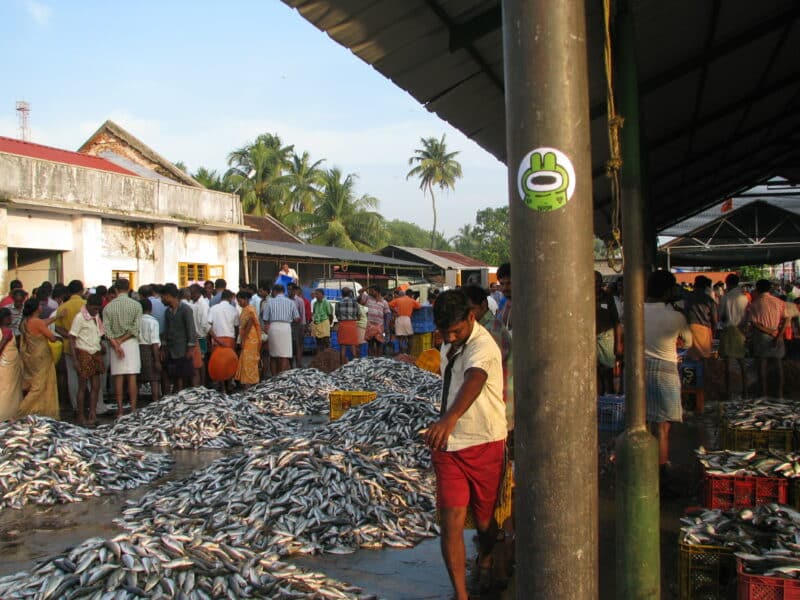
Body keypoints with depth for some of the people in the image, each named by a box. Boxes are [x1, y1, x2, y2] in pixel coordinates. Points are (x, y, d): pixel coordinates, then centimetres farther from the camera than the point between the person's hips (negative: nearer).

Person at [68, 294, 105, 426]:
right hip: (84, 354, -7)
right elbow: (72, 339, -11)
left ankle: (92, 415, 11)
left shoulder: (96, 317, 11)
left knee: (96, 386, 5)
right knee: (83, 386, 0)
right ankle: (81, 417, 8)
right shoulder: (80, 318, -10)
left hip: (95, 354, 7)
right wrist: (75, 360, -15)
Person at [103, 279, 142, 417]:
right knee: (132, 377, 0)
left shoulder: (108, 307, 2)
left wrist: (116, 344, -11)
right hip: (131, 343, -1)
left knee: (118, 378, 4)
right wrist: (122, 340, -8)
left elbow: (106, 329, -7)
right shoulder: (136, 305, -2)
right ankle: (133, 409, 0)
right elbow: (136, 328, -11)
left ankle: (120, 410, 6)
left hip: (114, 344, 1)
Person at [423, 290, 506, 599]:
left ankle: (485, 563, 44)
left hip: (484, 445, -5)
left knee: (484, 519, 13)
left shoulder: (483, 346, -20)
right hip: (449, 445, 5)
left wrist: (450, 418, -59)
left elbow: (474, 380, -42)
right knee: (451, 521, -6)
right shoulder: (448, 347, 6)